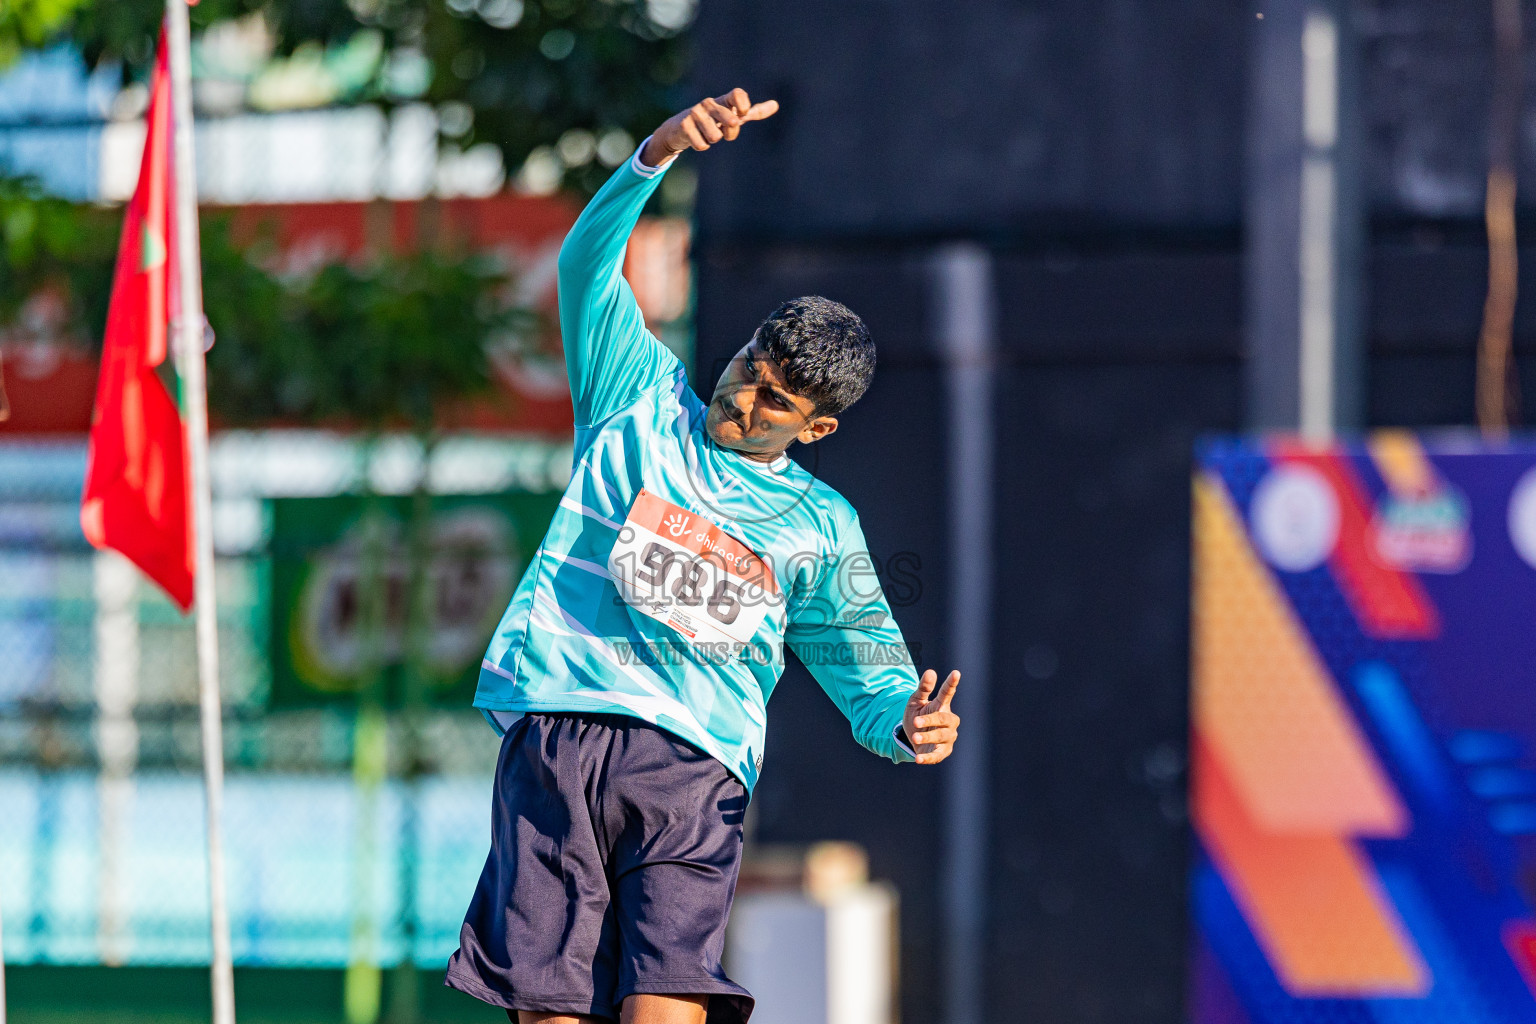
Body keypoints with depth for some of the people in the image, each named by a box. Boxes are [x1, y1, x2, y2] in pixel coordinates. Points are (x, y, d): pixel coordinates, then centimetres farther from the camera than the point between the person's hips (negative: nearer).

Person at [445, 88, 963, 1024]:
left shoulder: (819, 528, 15)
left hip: (693, 767, 0)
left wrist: (910, 726, -13)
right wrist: (661, 152, -13)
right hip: (556, 731, 1)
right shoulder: (643, 401, 16)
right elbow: (588, 262, 4)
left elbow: (871, 678, 12)